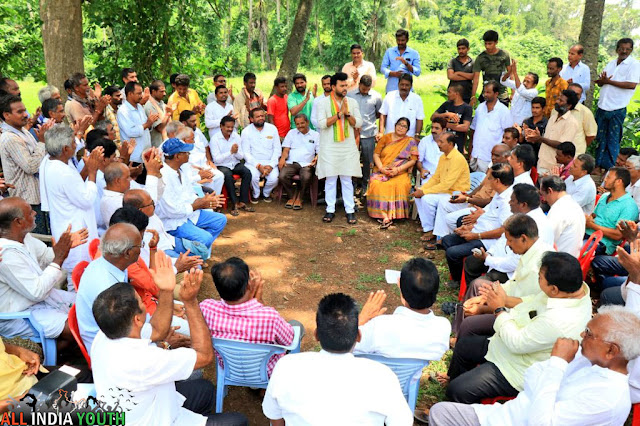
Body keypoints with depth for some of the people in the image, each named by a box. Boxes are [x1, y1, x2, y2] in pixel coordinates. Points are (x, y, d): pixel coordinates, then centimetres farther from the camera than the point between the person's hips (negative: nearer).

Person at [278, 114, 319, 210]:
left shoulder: (316, 135, 16)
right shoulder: (291, 133, 21)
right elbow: (286, 149, 13)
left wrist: (317, 157, -15)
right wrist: (283, 158, -8)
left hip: (306, 164, -1)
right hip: (291, 163, 2)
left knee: (306, 177, -35)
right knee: (282, 176, -29)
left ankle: (299, 198, -8)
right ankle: (292, 196, -4)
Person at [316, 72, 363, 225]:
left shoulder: (352, 102, 7)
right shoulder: (323, 102, -1)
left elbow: (359, 123, 1)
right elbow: (321, 123, -13)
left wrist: (347, 113, -14)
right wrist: (339, 113, -15)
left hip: (348, 147, 2)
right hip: (329, 148, -2)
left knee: (347, 179, 5)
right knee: (330, 179, 4)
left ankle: (350, 210, 11)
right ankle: (330, 210, 14)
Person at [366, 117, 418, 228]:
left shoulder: (411, 142, 10)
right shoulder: (386, 138, 13)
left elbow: (413, 160, 0)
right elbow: (376, 154, 8)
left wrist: (397, 169, -13)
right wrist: (381, 168, -9)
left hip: (400, 173, -1)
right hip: (381, 171, 1)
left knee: (400, 185, -34)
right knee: (376, 184, -31)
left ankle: (390, 215, -27)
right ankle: (385, 216, -31)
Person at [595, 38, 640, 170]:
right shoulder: (611, 64, 17)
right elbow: (600, 82, 16)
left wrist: (609, 81, -12)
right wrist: (602, 80, -10)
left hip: (617, 108, -6)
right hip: (603, 106, 6)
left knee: (613, 139, 0)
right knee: (600, 137, 10)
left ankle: (609, 168, 5)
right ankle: (598, 165, 18)